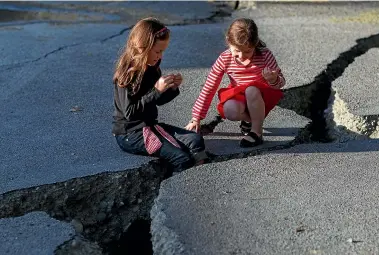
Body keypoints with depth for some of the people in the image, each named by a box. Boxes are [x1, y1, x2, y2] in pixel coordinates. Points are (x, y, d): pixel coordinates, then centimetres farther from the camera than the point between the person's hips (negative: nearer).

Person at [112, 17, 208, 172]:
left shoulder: (152, 68, 5)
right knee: (183, 159, -23)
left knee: (196, 141, -11)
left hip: (150, 124, 8)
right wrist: (156, 90, -26)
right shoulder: (127, 74, -18)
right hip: (130, 133, -8)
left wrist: (172, 88, -3)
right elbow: (129, 112, -24)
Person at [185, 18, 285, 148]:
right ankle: (249, 119, 2)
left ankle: (257, 131, -18)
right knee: (230, 111, -34)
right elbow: (208, 89, -8)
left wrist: (274, 80, -36)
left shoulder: (264, 55, -18)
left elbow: (281, 82, -9)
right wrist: (196, 118, -7)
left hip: (261, 98, -1)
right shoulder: (224, 59, -14)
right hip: (239, 98, 2)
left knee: (251, 90, -37)